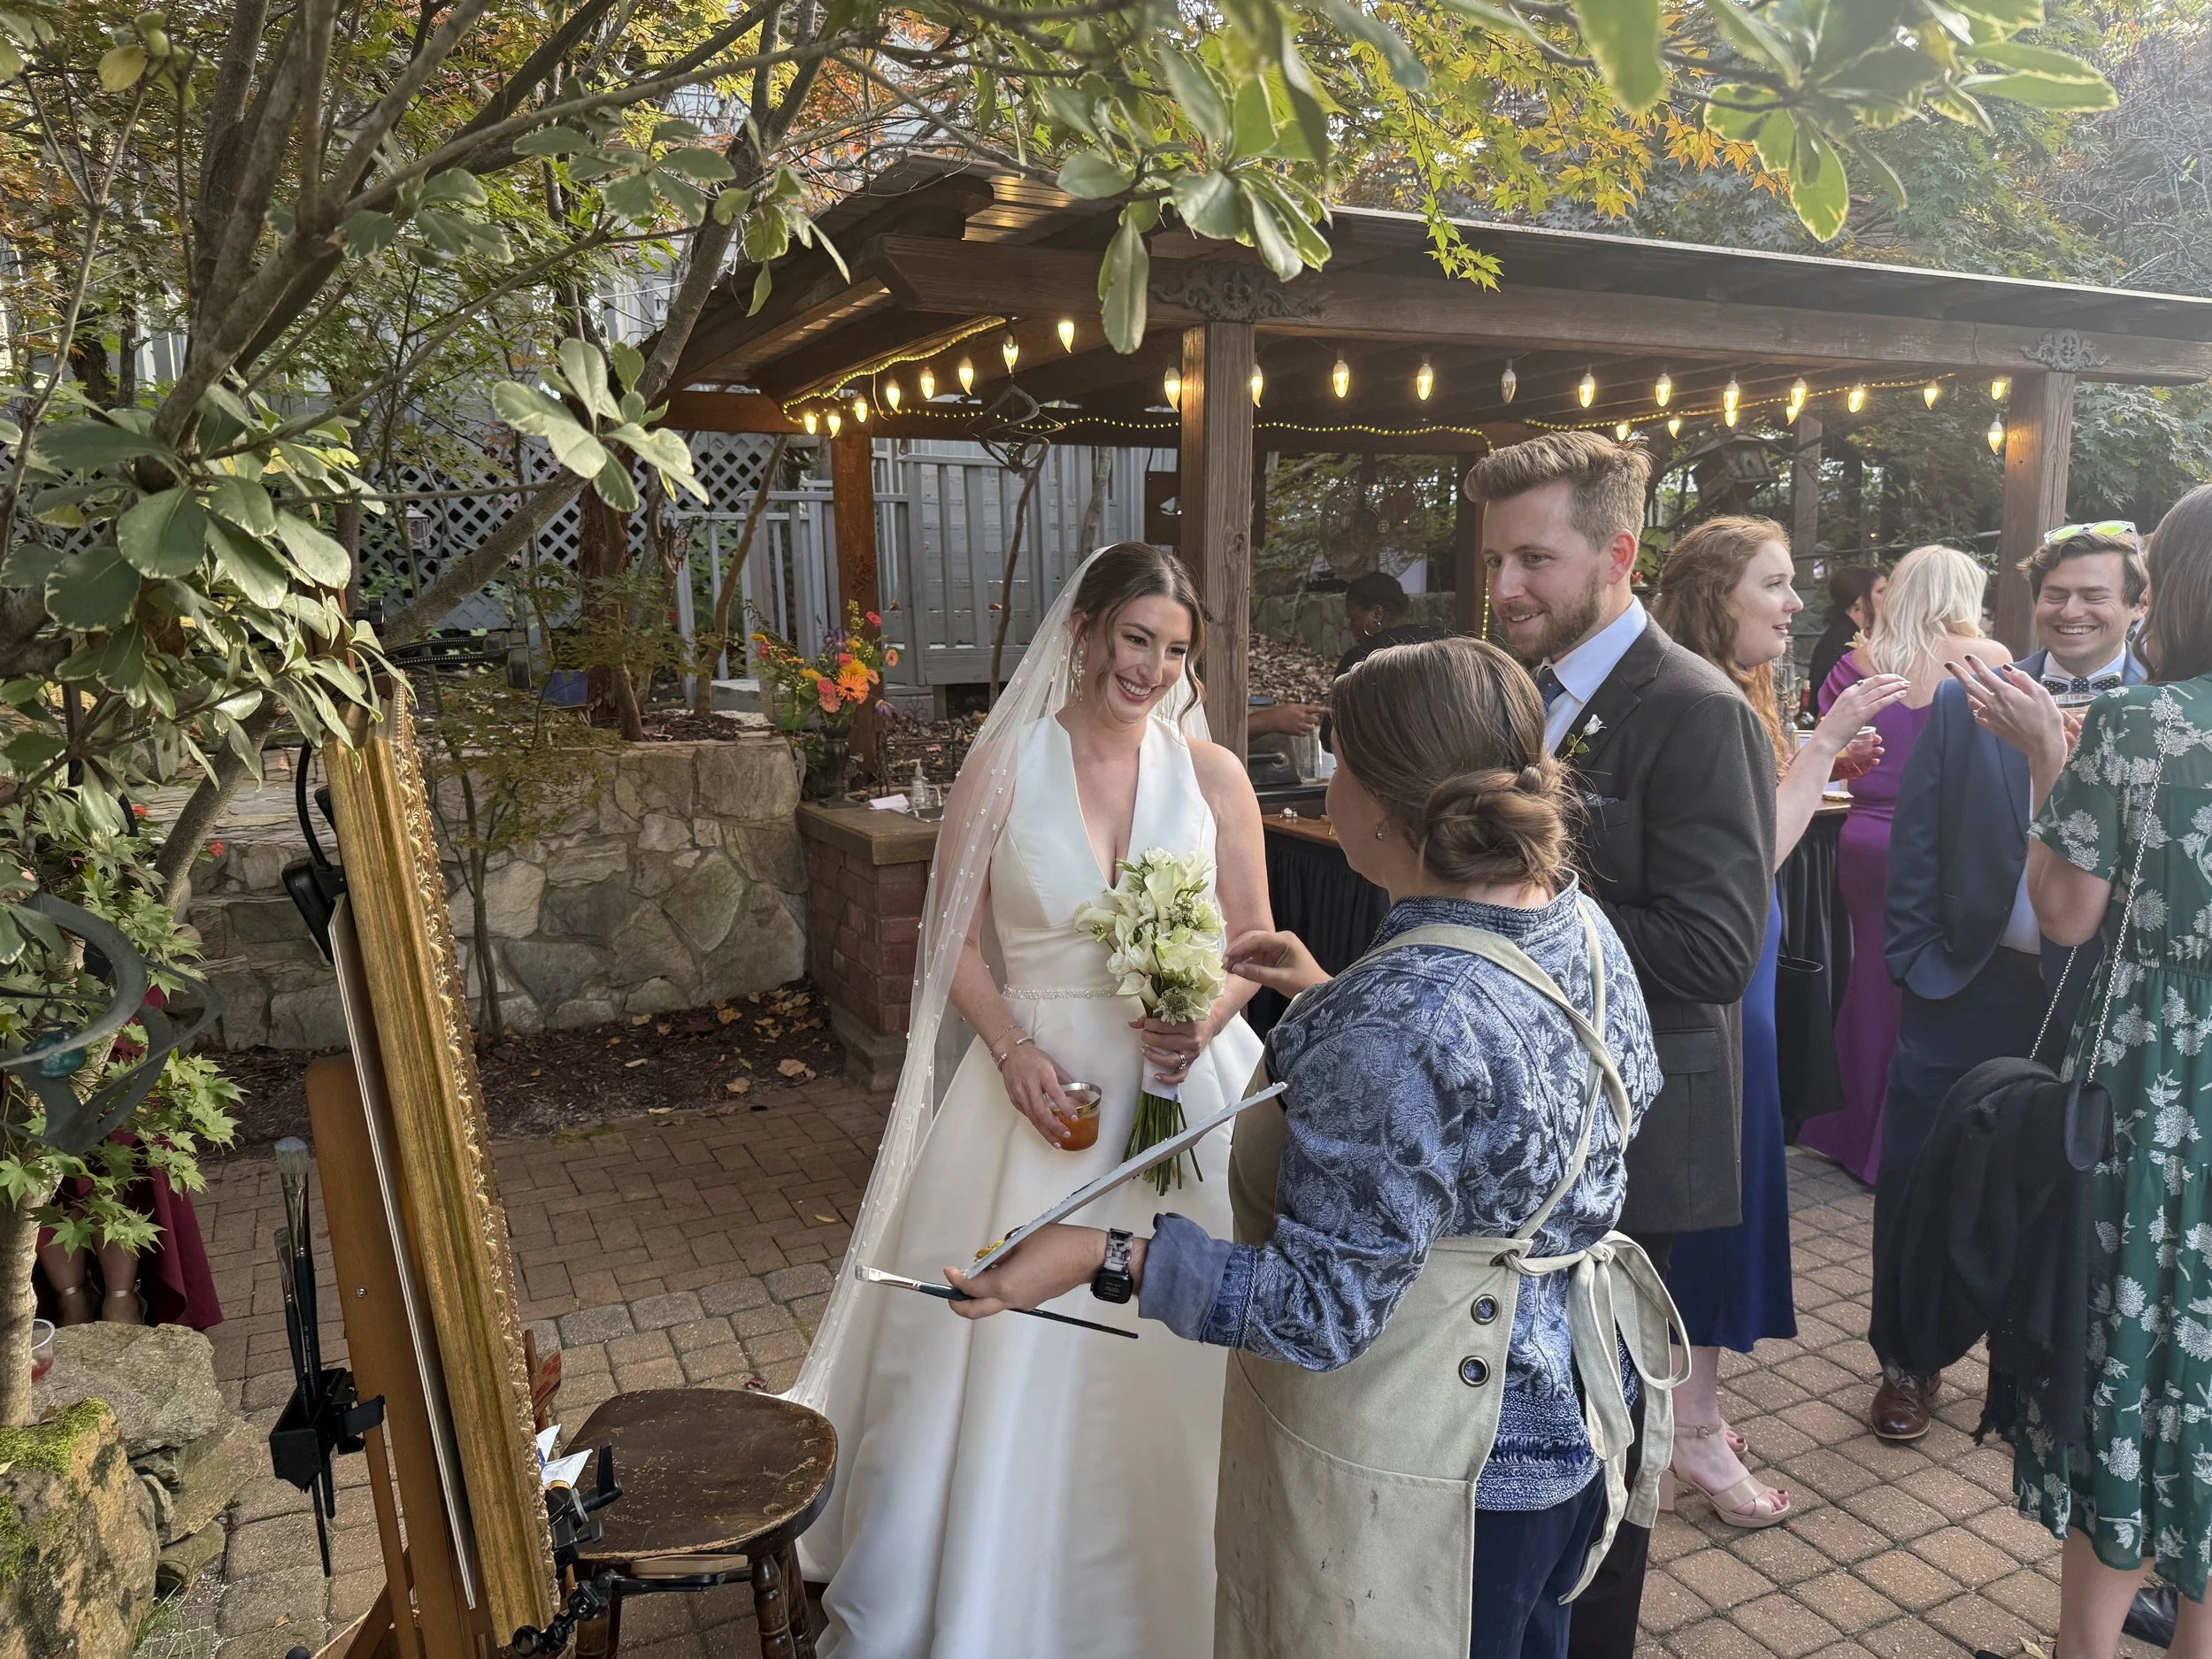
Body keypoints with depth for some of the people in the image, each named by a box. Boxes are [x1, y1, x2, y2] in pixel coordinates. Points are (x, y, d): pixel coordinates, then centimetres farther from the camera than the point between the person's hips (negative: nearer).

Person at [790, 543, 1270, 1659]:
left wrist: (1203, 1020, -14)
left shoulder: (1212, 776, -2)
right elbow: (954, 942, -1)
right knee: (1005, 1348, 8)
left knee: (1173, 1351, 10)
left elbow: (1253, 942, 5)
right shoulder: (1006, 766, -5)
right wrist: (1014, 1048, -16)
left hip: (1184, 1089, 1)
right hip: (1041, 1081, -1)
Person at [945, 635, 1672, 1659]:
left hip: (1431, 1484, -8)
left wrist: (1108, 1259, -23)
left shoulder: (1405, 1019, -33)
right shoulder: (1581, 922, -6)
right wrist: (1333, 999, 9)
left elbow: (1321, 1309, -28)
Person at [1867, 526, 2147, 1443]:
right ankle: (1906, 1362, 26)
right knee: (1915, 1184, 6)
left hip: (2096, 1003, 0)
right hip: (1968, 986, 0)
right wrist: (1914, 960, -5)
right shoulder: (1966, 704, -1)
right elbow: (1914, 844, 0)